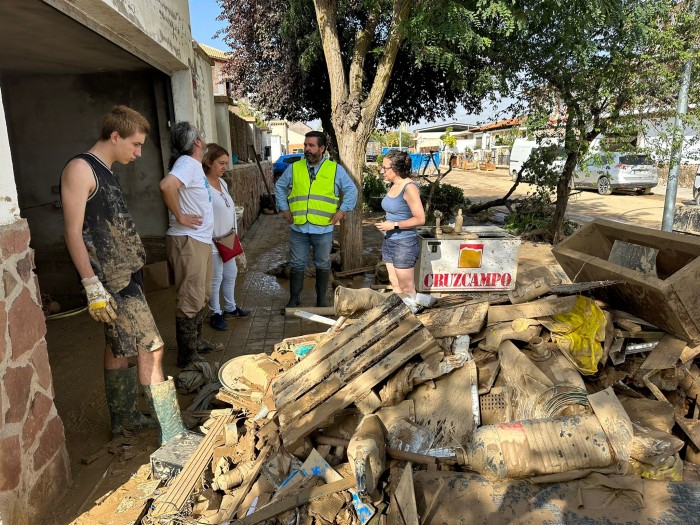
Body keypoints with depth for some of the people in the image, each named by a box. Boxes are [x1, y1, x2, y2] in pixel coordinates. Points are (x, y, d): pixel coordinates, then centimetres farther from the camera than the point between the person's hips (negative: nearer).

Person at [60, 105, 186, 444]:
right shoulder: (79, 169, -12)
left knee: (120, 347, 17)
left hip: (124, 276, 10)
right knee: (150, 349, -9)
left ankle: (124, 418, 32)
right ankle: (173, 435, -1)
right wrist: (92, 285, -22)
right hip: (110, 281, -10)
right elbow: (73, 232, -17)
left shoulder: (104, 172, 16)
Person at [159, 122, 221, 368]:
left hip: (201, 240, 10)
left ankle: (197, 342, 33)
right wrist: (180, 217, -23)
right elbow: (166, 185, -34)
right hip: (188, 241, -10)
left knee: (201, 296, 19)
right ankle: (187, 356, 9)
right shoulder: (187, 163, -15)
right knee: (190, 300, -2)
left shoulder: (194, 164, 14)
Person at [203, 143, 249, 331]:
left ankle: (230, 307, 35)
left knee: (231, 275, 18)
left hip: (228, 240, 9)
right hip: (213, 242, -8)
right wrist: (210, 242, -20)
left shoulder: (223, 183, 8)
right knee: (216, 279, 3)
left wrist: (234, 233, 15)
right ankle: (216, 314, 19)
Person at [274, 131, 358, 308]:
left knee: (322, 264, 11)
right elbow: (279, 187, 17)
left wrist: (342, 210, -1)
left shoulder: (335, 169, 0)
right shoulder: (294, 168, 5)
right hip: (298, 227, 1)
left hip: (323, 228, -1)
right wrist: (284, 208, 9)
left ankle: (322, 298, 26)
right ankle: (294, 298, 23)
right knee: (297, 264, 9)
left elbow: (352, 190, 6)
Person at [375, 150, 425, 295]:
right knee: (395, 284, 14)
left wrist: (394, 225, -19)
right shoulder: (393, 186, 9)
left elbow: (420, 219, -19)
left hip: (404, 244, -9)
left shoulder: (409, 188, -17)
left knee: (407, 288, 1)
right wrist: (386, 225, 11)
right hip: (389, 241, 9)